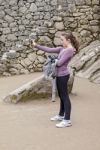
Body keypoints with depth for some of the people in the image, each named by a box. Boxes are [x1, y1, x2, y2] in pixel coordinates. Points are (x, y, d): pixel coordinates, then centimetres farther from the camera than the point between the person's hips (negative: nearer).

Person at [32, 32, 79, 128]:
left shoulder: (70, 50, -17)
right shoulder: (62, 49, 10)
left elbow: (59, 63, -20)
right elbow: (49, 50, 10)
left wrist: (55, 60, 2)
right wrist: (36, 46, 7)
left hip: (63, 76, -9)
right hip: (60, 75, 9)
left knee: (65, 97, -6)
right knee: (61, 96, 18)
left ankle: (67, 120, -2)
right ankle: (61, 116, 31)